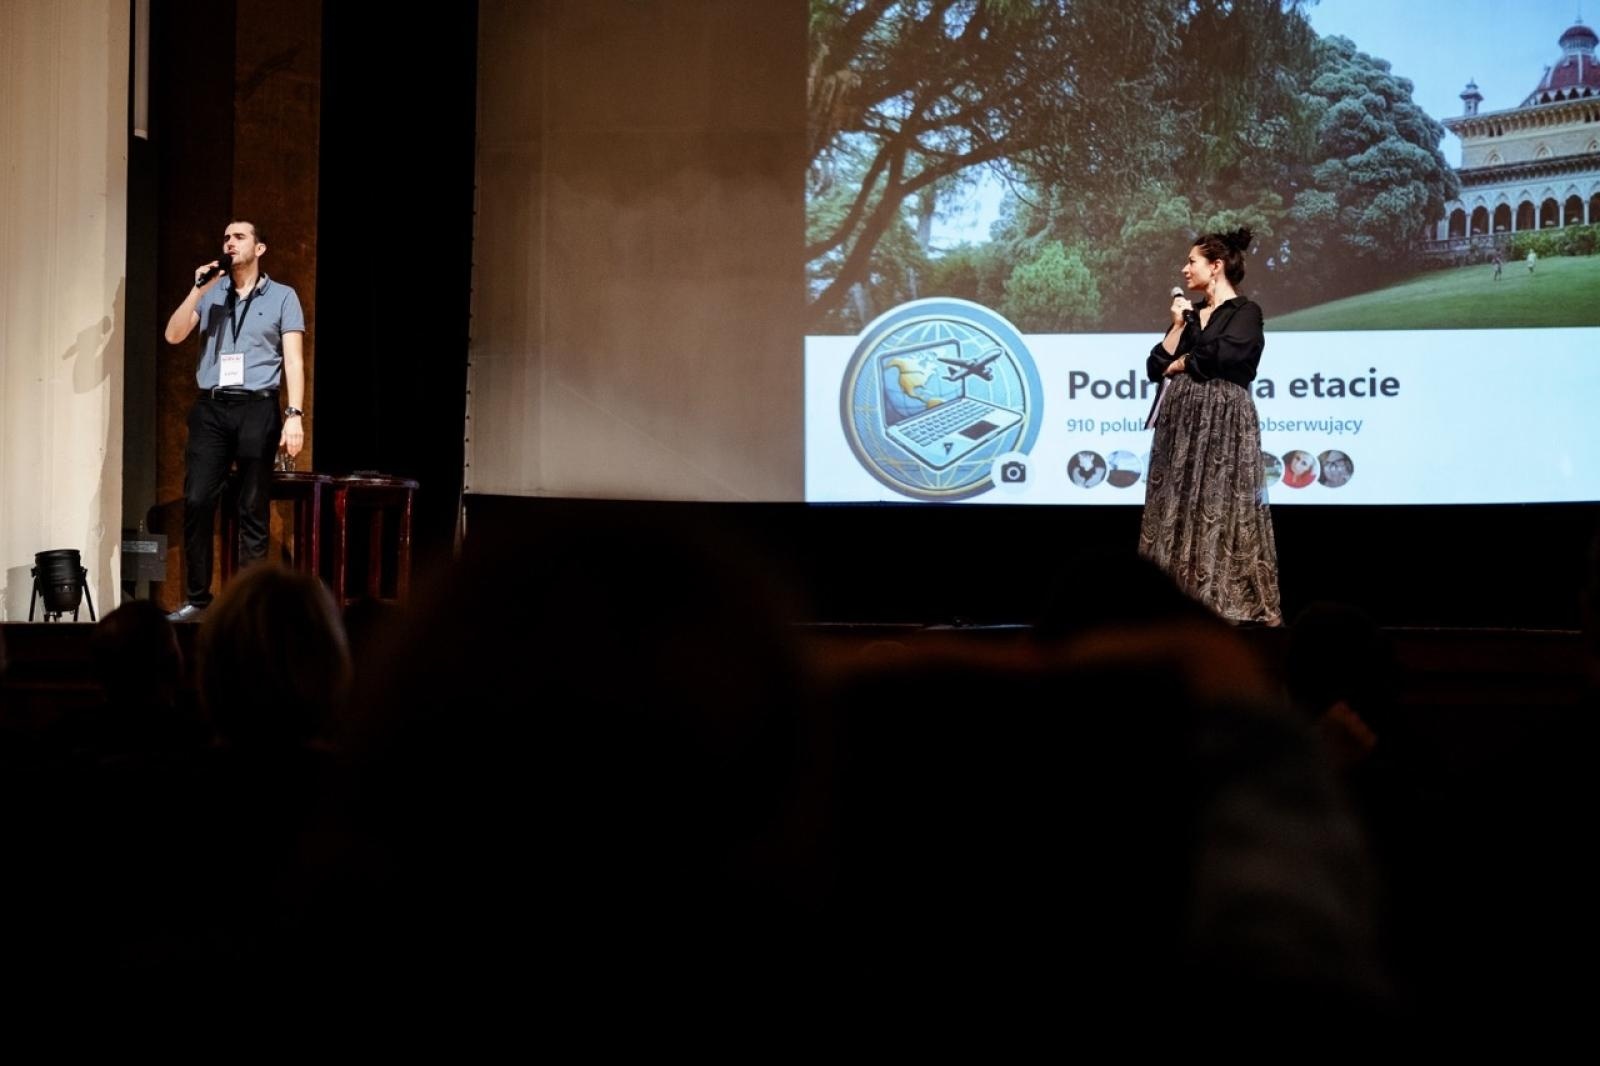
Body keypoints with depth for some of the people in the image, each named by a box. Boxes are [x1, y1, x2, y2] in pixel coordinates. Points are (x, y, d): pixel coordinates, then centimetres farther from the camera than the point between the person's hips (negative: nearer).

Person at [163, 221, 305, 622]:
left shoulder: (282, 297, 7)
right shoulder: (210, 295, 14)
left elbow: (293, 360, 0)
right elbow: (174, 335, 3)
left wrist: (294, 414, -11)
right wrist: (198, 291, -7)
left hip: (257, 408, -2)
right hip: (210, 409, 2)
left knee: (253, 511, 0)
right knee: (197, 502, -5)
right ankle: (196, 598, 4)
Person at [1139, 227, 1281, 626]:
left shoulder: (1245, 312, -1)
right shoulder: (1190, 313, 18)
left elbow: (1226, 353, -20)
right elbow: (1156, 368, 12)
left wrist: (1182, 363, -5)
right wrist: (1178, 325, 3)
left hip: (1223, 423, -7)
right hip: (1181, 423, 7)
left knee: (1220, 509, -8)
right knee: (1179, 509, 3)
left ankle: (1229, 601, -5)